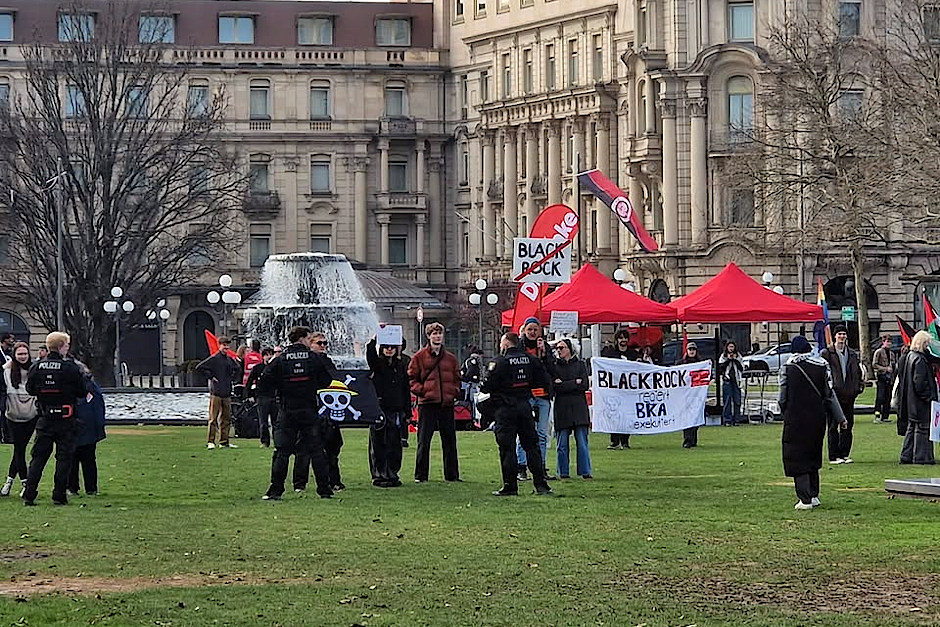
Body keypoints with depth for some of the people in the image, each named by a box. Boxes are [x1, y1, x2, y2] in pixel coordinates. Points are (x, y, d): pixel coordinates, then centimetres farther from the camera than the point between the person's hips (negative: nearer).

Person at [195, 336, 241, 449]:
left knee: (226, 418, 9)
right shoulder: (214, 359, -6)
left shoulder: (230, 360, 13)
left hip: (227, 393, 7)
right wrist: (210, 377, -10)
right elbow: (199, 368, -11)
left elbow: (238, 369, 32)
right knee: (213, 418, -6)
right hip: (215, 393, -7)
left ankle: (224, 441, 15)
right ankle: (211, 442, -5)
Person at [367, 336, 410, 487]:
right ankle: (379, 475, 3)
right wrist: (376, 337, -36)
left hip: (396, 411, 3)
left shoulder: (401, 365, 12)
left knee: (394, 444, 5)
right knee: (378, 444, -1)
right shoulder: (377, 363, 2)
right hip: (379, 409, -3)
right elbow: (370, 353, -21)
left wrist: (407, 412, 10)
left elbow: (406, 390, 14)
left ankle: (392, 474, 13)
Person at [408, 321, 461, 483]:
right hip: (427, 403, -3)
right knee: (423, 441, -3)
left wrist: (454, 392, 3)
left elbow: (457, 378, 20)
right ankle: (420, 475, 2)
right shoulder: (419, 357, 4)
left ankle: (452, 474, 13)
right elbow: (411, 378, 4)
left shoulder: (450, 358, 14)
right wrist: (421, 390, -10)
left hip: (446, 403, 3)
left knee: (450, 440, 6)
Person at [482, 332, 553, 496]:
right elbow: (543, 380, 7)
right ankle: (541, 484, 8)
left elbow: (488, 386, -12)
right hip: (525, 406, 5)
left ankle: (510, 486, -2)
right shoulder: (530, 360, 4)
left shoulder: (499, 362, -12)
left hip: (506, 409, -5)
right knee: (531, 444, 10)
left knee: (507, 447, 0)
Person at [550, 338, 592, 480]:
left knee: (582, 442, -3)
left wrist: (563, 385, -5)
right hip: (561, 408, 0)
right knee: (562, 443, -1)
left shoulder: (580, 364, 10)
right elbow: (553, 386, -5)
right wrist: (575, 383, -8)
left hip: (579, 406, 0)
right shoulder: (554, 365, 7)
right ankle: (563, 473, 4)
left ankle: (585, 471, 0)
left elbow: (584, 385, -1)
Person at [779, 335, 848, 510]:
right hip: (817, 417, 3)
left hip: (795, 419, -3)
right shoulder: (822, 365, -1)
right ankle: (814, 495, 20)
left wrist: (786, 412, 16)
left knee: (797, 458, 2)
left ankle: (805, 499, -4)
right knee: (813, 455, 18)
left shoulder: (787, 368, -7)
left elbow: (783, 397, -3)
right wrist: (839, 417, 9)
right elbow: (830, 394, 2)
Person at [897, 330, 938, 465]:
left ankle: (907, 456, 18)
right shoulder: (919, 360, -18)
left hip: (910, 402, 10)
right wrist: (929, 396, -16)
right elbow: (919, 382, -23)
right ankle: (921, 457, 1)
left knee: (912, 428, 15)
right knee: (922, 428, -2)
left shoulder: (909, 356, 11)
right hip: (920, 402, -10)